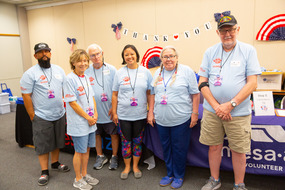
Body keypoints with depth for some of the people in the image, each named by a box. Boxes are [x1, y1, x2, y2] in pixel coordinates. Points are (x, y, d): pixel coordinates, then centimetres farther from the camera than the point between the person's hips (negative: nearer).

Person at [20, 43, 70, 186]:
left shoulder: (59, 70, 6)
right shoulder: (30, 74, -8)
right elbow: (26, 96, -8)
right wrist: (32, 116, -9)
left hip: (60, 115, 5)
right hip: (42, 117, -4)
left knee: (57, 142, 17)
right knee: (43, 145, 6)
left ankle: (55, 163, 37)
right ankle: (44, 171, 21)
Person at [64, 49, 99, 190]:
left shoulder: (86, 77, 8)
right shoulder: (70, 79, -14)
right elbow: (72, 103, -17)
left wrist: (95, 114, 0)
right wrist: (88, 118, -13)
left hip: (91, 121, 7)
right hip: (78, 123, -7)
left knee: (87, 149, 17)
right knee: (80, 151, 6)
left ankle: (84, 174, 36)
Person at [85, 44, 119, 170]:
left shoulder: (111, 69, -4)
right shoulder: (86, 72, 1)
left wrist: (114, 107, -10)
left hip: (110, 111, -2)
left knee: (114, 133, 8)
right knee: (96, 134, 15)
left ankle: (114, 157, 28)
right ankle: (100, 156, 35)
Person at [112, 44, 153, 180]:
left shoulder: (145, 72, 0)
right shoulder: (119, 73, 0)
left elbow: (149, 94, 3)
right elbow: (115, 95, 4)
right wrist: (114, 113, 2)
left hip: (140, 115, 0)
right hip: (124, 115, 0)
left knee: (137, 141, 12)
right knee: (126, 142, 10)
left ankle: (135, 166, 32)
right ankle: (127, 167, 30)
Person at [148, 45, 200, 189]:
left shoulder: (186, 71, -5)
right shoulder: (158, 73, 10)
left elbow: (195, 94, -4)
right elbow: (153, 94, 15)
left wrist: (195, 113, -9)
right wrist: (151, 112, 10)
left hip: (181, 119, -4)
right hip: (161, 120, 5)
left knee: (179, 149, 7)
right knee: (166, 148, 15)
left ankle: (179, 176, 26)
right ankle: (170, 174, 33)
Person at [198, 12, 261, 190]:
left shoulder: (248, 50, -1)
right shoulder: (210, 52, 4)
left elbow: (252, 83, -7)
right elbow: (202, 83, 1)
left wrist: (230, 104, -16)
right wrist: (216, 106, -10)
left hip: (238, 112, -2)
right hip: (211, 110, 2)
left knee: (238, 151, 9)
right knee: (214, 147, 13)